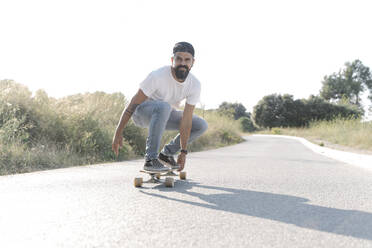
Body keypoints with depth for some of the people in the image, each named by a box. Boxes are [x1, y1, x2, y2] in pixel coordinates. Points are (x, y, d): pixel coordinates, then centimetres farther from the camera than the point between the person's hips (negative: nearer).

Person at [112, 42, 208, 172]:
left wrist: (183, 151, -17)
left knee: (201, 126, -6)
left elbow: (186, 119, -16)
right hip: (142, 111, -5)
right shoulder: (157, 77, -30)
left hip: (164, 113, 6)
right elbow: (133, 104, -24)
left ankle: (167, 153, 9)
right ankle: (150, 159, -31)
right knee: (164, 106, -39)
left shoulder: (195, 85, -16)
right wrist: (118, 133, -23)